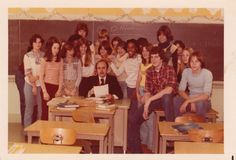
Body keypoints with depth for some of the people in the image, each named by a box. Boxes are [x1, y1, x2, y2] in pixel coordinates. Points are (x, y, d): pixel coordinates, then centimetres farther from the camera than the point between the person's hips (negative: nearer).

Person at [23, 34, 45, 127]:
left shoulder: (44, 55, 5)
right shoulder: (27, 56, -1)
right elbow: (28, 72, -5)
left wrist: (37, 77, -11)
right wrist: (34, 86, -9)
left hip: (41, 84, 2)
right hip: (30, 85, -2)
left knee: (41, 108, 2)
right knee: (29, 108, 2)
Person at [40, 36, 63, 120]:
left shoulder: (60, 60, 8)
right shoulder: (44, 60, -1)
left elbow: (61, 76, 9)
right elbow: (41, 77, -3)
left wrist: (59, 90, 0)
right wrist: (44, 92, -10)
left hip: (56, 88, 3)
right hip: (47, 86, -3)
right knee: (46, 110, -2)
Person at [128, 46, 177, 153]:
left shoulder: (169, 69, -17)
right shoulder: (149, 71, 0)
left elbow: (169, 90, -31)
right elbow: (147, 91, -2)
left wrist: (149, 100, -31)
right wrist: (146, 106, -19)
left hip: (168, 99, -4)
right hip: (153, 99, 5)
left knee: (166, 97, -41)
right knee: (134, 120, -7)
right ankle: (135, 149, 10)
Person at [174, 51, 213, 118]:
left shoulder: (207, 73, -15)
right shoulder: (186, 71, -4)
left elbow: (206, 96, -22)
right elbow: (181, 90, -6)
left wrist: (188, 101, -31)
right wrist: (191, 102, -23)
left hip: (204, 101, -3)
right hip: (190, 98, 3)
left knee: (200, 104, -38)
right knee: (175, 101, -27)